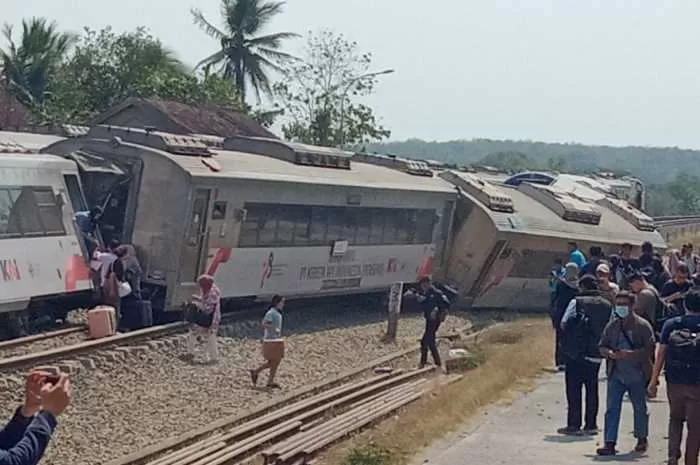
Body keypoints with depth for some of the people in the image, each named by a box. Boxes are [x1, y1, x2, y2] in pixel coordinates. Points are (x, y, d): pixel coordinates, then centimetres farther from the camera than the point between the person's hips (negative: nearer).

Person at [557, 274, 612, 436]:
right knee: (592, 389, 12)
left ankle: (574, 425, 1)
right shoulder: (607, 306, 4)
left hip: (576, 352, -4)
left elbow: (564, 323, -10)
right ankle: (591, 425, 13)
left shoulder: (576, 302, -8)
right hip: (596, 354, 4)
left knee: (573, 389, 2)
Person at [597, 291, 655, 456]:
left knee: (640, 408, 12)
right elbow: (602, 346, 11)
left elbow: (649, 349, -11)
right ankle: (610, 443, -5)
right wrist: (609, 353, -11)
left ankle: (642, 439, 31)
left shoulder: (642, 326, -6)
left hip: (637, 375, -3)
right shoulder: (612, 326, 7)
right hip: (616, 375, 3)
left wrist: (630, 354, -22)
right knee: (612, 409, -4)